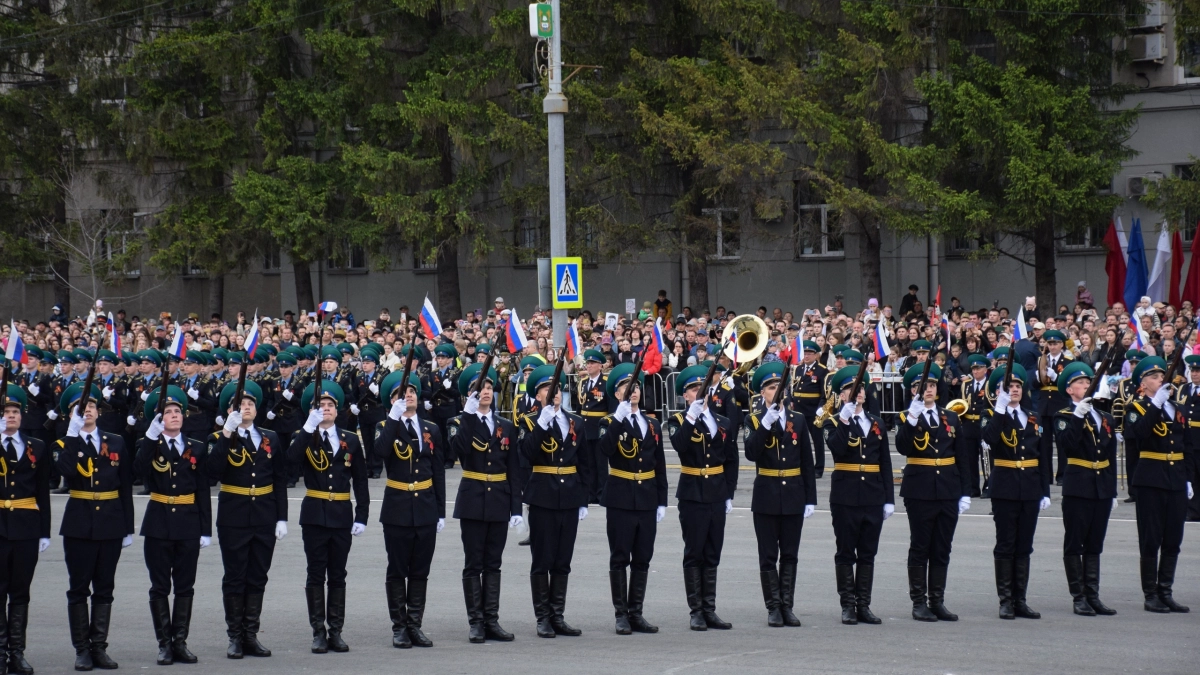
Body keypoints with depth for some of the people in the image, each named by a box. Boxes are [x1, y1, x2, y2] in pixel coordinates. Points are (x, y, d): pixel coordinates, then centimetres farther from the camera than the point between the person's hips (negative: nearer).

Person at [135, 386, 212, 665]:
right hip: (159, 524, -2)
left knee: (185, 587, 5)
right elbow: (139, 470, -21)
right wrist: (151, 437, -27)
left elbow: (203, 492, 6)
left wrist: (205, 530, 1)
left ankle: (180, 642, 10)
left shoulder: (196, 449, 7)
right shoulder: (148, 446, 1)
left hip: (188, 525, 2)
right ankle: (164, 643, 6)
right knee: (160, 587, 1)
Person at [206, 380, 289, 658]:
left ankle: (251, 635, 13)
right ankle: (235, 637, 7)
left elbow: (280, 481, 8)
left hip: (264, 518, 3)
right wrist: (227, 434, -24)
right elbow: (212, 471, -21)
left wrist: (282, 518, 1)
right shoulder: (220, 439, -2)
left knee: (258, 578, 7)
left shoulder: (270, 438, 8)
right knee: (235, 578, 1)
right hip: (233, 518, -3)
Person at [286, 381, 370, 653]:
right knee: (316, 575, 1)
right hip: (315, 515, -2)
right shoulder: (305, 438, 1)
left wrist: (361, 516, 0)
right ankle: (318, 632, 4)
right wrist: (309, 427, -27)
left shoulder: (351, 440, 7)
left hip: (342, 515, 2)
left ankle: (336, 631, 10)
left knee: (338, 576, 6)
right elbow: (291, 457, -23)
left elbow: (360, 481, 7)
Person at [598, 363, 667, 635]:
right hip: (621, 499, -4)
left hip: (647, 499, 4)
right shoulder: (610, 423, -2)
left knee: (642, 559, 6)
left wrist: (662, 502, 7)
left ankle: (636, 613, 12)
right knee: (620, 558, -1)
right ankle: (621, 614, 4)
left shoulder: (653, 425, 10)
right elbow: (606, 449, -24)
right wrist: (619, 417, -29)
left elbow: (660, 467, 12)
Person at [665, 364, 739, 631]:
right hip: (692, 496, -4)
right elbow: (679, 445, -23)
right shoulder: (679, 421, -1)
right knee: (694, 554, -1)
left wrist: (729, 494, 6)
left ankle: (710, 610, 11)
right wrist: (692, 416, -29)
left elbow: (731, 461, 12)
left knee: (712, 555, 7)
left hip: (717, 496, 4)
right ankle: (696, 611, 3)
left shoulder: (722, 423, 10)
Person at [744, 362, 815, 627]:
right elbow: (751, 453, -20)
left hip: (793, 496, 3)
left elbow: (807, 462, 7)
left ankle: (787, 607, 12)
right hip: (767, 496, -2)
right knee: (768, 556, 1)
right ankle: (774, 608, 7)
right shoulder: (755, 420, -2)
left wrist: (810, 498, 2)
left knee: (790, 555, 7)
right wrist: (766, 424, -29)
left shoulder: (798, 420, 6)